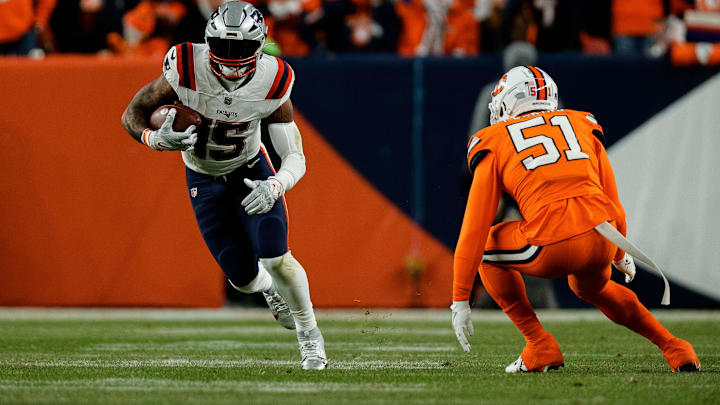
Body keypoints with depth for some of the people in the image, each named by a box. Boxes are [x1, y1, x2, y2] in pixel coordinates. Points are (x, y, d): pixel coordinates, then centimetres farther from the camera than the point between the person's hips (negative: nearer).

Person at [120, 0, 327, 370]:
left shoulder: (271, 84, -26)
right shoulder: (185, 71, -29)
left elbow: (295, 158, -22)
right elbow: (132, 115, -17)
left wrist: (274, 187, -44)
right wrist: (157, 140, -39)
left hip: (251, 170, 0)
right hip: (204, 180, 0)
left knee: (275, 257, -18)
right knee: (244, 278, -3)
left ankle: (309, 334, 8)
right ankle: (268, 287, 37)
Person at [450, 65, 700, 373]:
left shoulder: (495, 143, 14)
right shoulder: (583, 125, 24)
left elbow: (475, 229, 10)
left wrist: (460, 301, 13)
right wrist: (620, 254, 47)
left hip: (553, 250, -5)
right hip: (602, 239, 5)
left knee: (487, 247, 25)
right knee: (592, 287, 38)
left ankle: (541, 347, 15)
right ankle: (674, 348, 30)